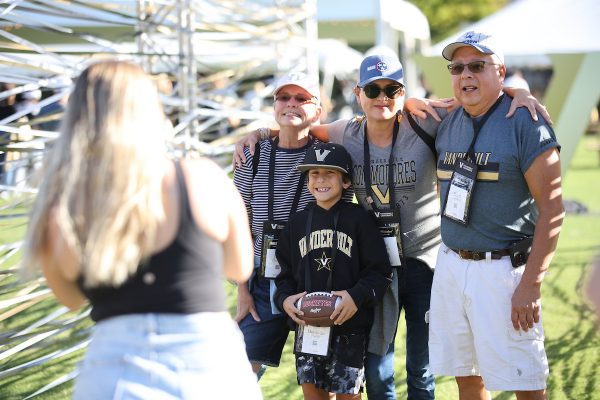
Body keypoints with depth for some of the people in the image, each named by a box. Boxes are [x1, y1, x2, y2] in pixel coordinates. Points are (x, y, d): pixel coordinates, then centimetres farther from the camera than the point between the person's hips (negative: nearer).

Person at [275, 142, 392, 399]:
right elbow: (285, 273, 13)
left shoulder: (358, 219, -2)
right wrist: (285, 299, -6)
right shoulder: (297, 223, 11)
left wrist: (357, 296, -20)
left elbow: (380, 272, -5)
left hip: (350, 325, -4)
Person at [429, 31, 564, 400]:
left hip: (502, 269, -6)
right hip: (450, 265, 6)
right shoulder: (447, 125, 10)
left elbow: (552, 209, -14)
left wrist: (531, 285, -17)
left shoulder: (525, 124, -11)